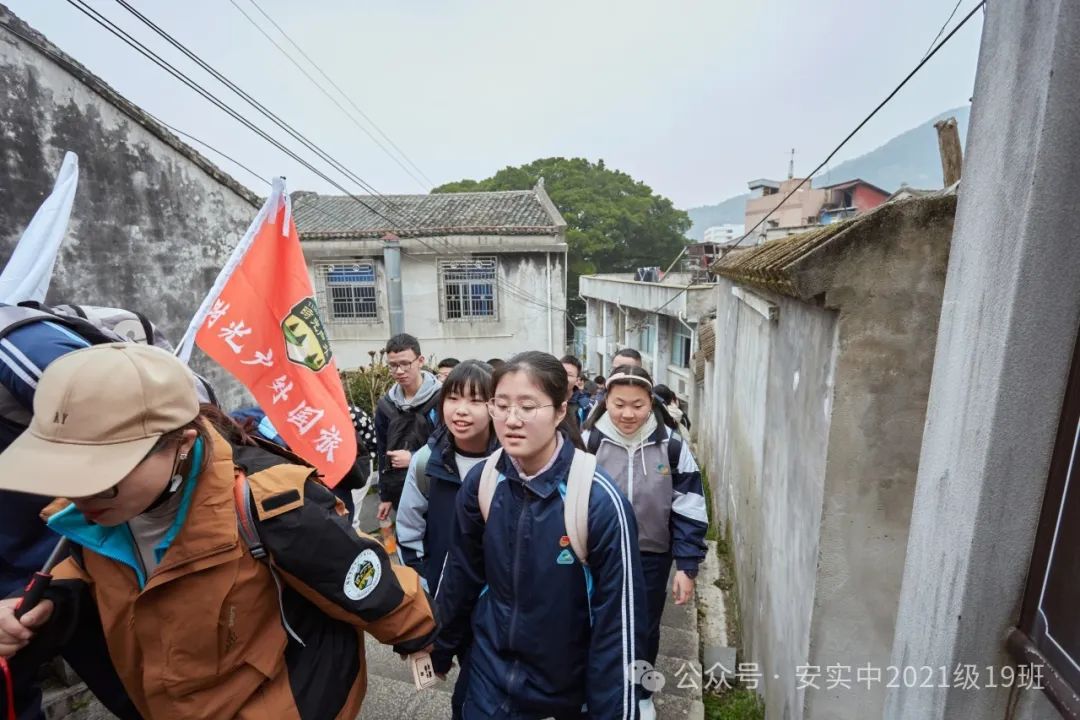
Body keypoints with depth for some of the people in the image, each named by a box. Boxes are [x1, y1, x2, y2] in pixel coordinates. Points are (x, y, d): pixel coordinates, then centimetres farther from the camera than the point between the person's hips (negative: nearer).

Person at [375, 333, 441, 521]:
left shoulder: (441, 399, -11)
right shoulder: (385, 404, 5)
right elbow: (382, 453, 11)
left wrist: (414, 458, -15)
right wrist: (385, 496, 12)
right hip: (400, 491, 4)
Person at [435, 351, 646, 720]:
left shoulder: (600, 500, -26)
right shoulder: (480, 482, -13)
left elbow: (618, 618, -18)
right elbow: (462, 573, 1)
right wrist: (439, 647, 11)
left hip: (572, 683, -2)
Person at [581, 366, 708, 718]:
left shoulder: (672, 446, -12)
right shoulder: (589, 442, -14)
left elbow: (689, 510, -5)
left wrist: (687, 566, -5)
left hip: (651, 557, 1)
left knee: (645, 629, 20)